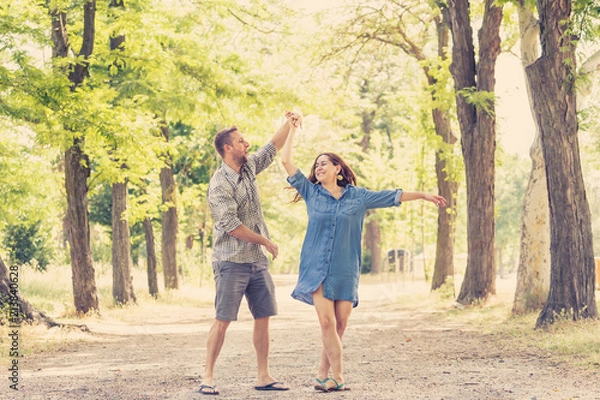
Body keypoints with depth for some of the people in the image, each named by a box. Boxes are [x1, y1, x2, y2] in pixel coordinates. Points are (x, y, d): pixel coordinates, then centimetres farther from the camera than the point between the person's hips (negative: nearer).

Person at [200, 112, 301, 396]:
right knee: (223, 320, -6)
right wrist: (266, 242, -11)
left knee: (263, 318, 6)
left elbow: (273, 147, 23)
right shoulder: (220, 185, -14)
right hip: (232, 262, -7)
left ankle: (264, 377, 11)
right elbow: (232, 226, -19)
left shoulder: (249, 167, 9)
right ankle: (208, 377, 1)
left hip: (258, 261, 8)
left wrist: (288, 124, 11)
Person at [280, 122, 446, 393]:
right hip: (317, 268, -1)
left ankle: (323, 375, 11)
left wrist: (423, 195, 13)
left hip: (345, 270, 1)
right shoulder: (311, 193, 7)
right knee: (327, 322, -12)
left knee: (340, 325, -1)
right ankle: (337, 376, -8)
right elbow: (286, 161, 6)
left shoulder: (358, 196, 9)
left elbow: (393, 196, 13)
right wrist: (293, 128, 10)